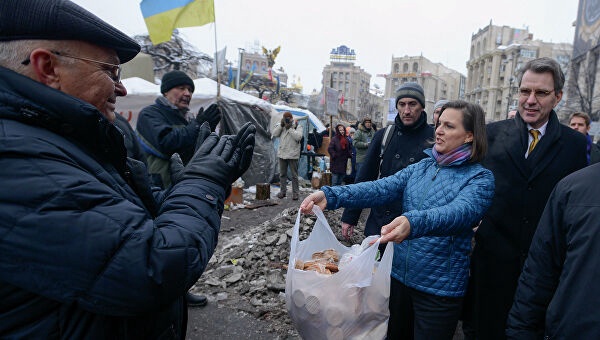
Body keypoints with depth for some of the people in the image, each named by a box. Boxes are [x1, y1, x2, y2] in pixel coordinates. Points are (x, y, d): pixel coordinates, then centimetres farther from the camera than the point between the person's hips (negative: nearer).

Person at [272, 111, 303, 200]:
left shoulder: (297, 126, -3)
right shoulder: (280, 125, 11)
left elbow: (298, 137, -17)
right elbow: (274, 134, 0)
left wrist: (290, 128, -17)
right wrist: (281, 125, -9)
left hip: (292, 154, -5)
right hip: (282, 153, 5)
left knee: (294, 175, 0)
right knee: (282, 174, 12)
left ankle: (295, 193, 6)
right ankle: (283, 191, 23)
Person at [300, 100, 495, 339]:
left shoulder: (480, 178, -10)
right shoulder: (421, 167, 4)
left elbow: (460, 211, -30)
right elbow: (381, 188, -9)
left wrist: (413, 223, -50)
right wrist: (332, 195, -23)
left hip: (440, 288, -5)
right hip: (399, 274, 5)